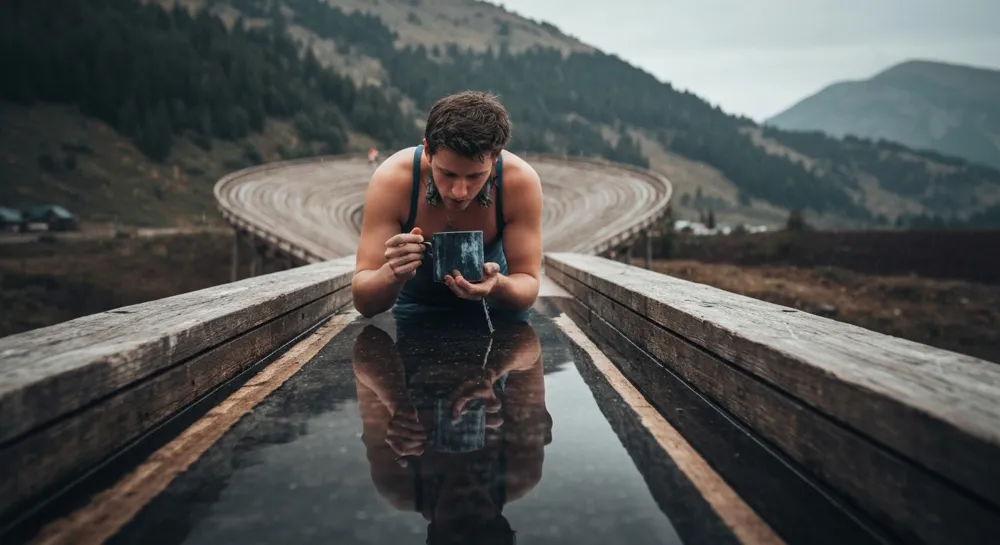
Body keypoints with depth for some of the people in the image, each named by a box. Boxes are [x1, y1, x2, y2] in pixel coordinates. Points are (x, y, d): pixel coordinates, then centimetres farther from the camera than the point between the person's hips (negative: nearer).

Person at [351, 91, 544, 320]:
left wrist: (497, 286, -39)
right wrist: (393, 274, -43)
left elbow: (527, 284, -17)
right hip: (416, 314, 0)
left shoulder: (521, 181, -24)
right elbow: (364, 303, -22)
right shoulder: (392, 180, -26)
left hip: (492, 310, 1)